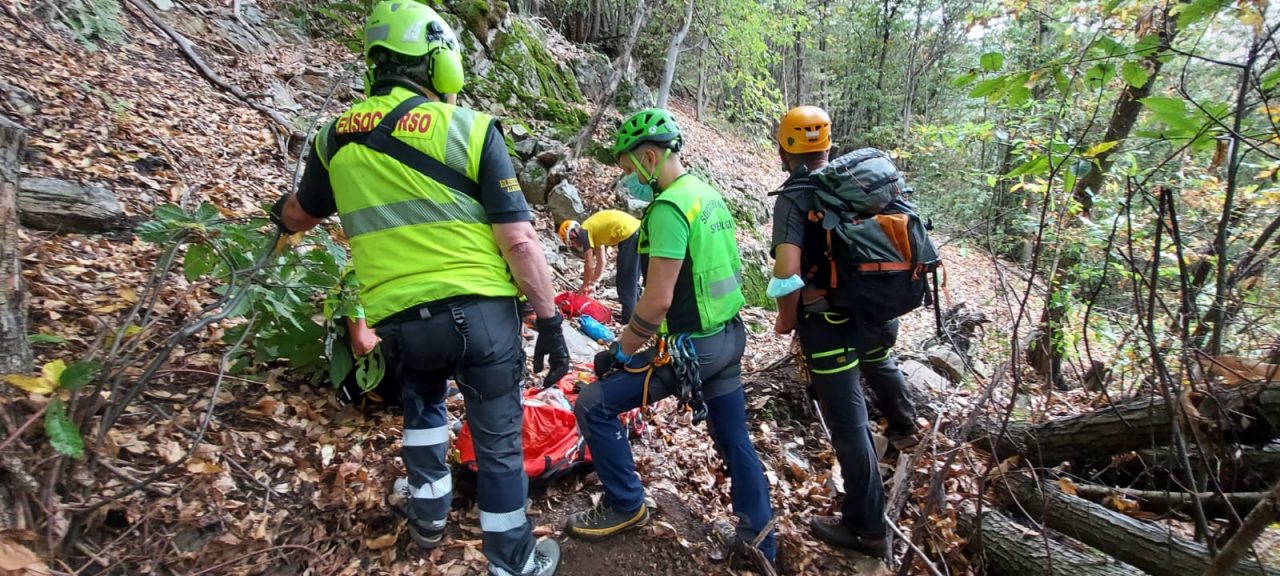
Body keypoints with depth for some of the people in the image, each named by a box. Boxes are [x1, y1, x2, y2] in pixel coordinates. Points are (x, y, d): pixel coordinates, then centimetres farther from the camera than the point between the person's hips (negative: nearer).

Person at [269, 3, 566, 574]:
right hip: (479, 312, -3)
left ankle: (428, 511, 45)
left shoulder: (337, 134, 7)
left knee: (422, 400, 34)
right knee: (498, 442, 12)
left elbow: (303, 213, 25)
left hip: (397, 321, 4)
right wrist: (549, 321, -5)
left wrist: (281, 213, 49)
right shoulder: (468, 127, -7)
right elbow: (518, 239, -13)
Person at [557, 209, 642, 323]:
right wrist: (591, 284, 31)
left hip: (629, 235, -9)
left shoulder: (583, 232, -2)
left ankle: (628, 318, 8)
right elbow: (601, 262, 28)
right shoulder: (594, 229, 23)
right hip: (637, 230, 9)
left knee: (625, 281, 2)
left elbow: (590, 265, -1)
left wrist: (584, 286, 13)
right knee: (632, 280, 20)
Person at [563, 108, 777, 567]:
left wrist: (621, 351, -11)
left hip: (690, 348, -10)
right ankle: (759, 540, 32)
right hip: (727, 338, 10)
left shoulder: (669, 207, -20)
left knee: (594, 405, 2)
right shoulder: (710, 194, 9)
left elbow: (657, 300, -24)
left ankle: (625, 506, 16)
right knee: (736, 442, 19)